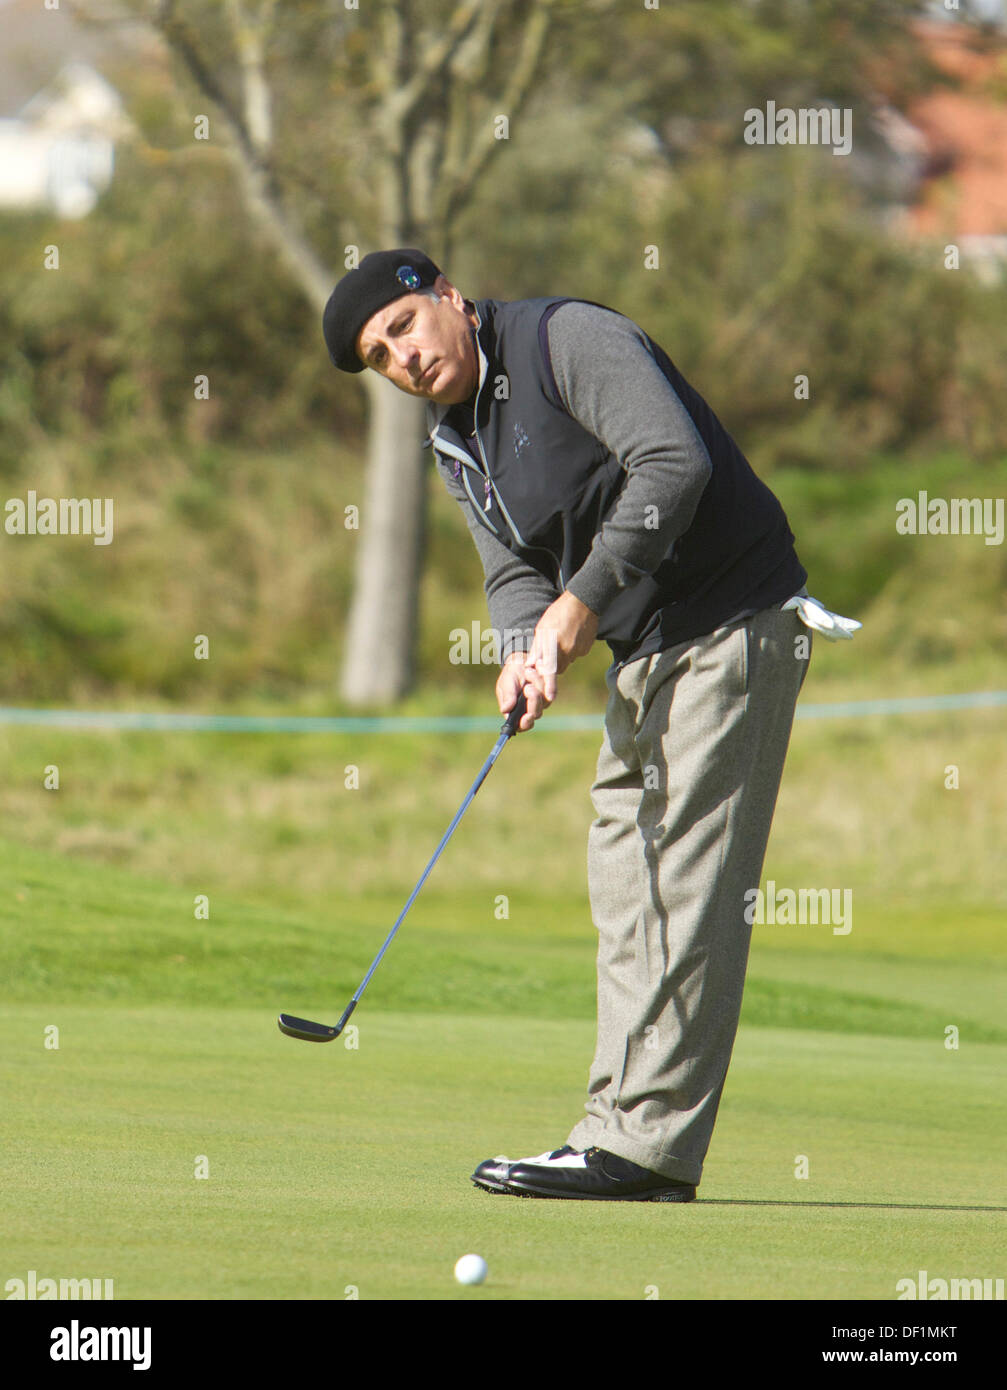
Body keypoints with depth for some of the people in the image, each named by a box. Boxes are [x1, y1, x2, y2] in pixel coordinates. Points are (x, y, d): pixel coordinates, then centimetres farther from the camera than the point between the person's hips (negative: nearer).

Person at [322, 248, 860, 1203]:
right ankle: (623, 1129, 13)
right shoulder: (455, 441, 14)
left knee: (685, 885, -12)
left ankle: (648, 1143, -14)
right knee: (624, 882, 9)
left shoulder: (569, 338, -13)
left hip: (731, 625, -10)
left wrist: (577, 609, -21)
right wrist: (526, 650, -12)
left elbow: (675, 465, -24)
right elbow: (514, 569, 12)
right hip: (642, 654, 10)